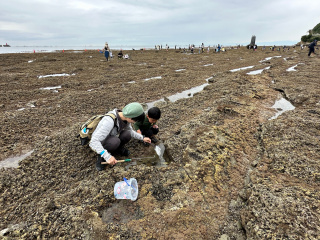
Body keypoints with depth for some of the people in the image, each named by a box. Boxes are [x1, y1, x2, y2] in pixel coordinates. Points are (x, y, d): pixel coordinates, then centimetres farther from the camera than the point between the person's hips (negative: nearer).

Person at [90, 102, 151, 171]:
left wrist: (142, 138, 1)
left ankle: (119, 148, 8)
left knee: (127, 134, -21)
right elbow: (94, 142, -38)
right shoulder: (109, 121, -38)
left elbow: (130, 131, 7)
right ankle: (101, 156, -8)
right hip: (97, 144, -6)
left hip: (110, 139, 6)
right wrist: (107, 157, -42)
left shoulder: (125, 117, -14)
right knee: (115, 141, -36)